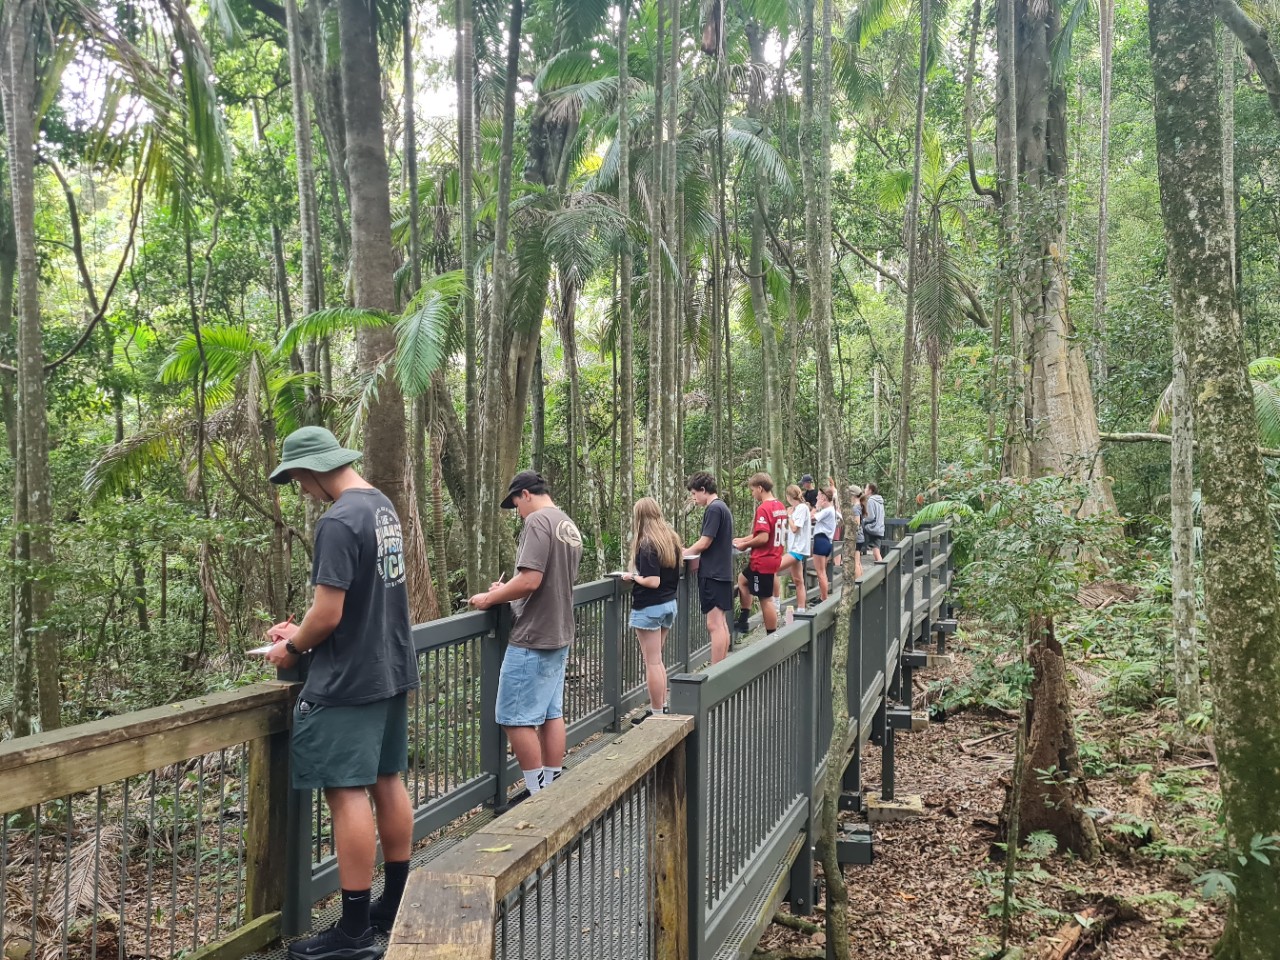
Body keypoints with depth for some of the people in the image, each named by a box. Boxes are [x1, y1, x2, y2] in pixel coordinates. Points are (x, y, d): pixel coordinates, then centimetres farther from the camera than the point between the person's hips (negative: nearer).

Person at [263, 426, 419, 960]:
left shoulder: (338, 522, -20)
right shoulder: (383, 507, 9)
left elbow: (328, 613, -21)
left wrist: (293, 649, -3)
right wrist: (302, 631, 15)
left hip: (349, 682, -9)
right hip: (392, 672, 9)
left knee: (347, 793, -3)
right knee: (386, 781, 16)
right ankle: (395, 906, 28)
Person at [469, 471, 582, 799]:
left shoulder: (537, 521, -16)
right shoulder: (569, 526, 13)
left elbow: (530, 580, -24)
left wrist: (490, 598, -11)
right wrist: (508, 590, 18)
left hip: (532, 640, -9)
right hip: (560, 636, 9)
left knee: (516, 718, -2)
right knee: (551, 713, 13)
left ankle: (538, 792, 2)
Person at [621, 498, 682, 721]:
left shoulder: (647, 544, -19)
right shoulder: (671, 538, 5)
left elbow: (653, 582, -23)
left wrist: (632, 576, -7)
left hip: (649, 608, -8)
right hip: (670, 604, 8)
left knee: (652, 663, 1)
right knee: (657, 660, 18)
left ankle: (656, 713, 7)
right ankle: (663, 707, 23)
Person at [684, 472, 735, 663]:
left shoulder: (714, 509, -15)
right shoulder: (722, 507, 16)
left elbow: (704, 543, -17)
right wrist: (691, 553, 10)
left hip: (713, 574, -10)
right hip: (722, 572, 10)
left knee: (714, 625, -9)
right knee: (721, 623, 13)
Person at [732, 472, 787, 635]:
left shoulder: (763, 508, -21)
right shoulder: (780, 506, 7)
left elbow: (763, 538, -26)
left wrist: (745, 545, -10)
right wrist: (744, 539, 14)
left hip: (763, 560, -10)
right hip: (773, 557, 10)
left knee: (766, 599, -1)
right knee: (742, 579, 26)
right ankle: (743, 622, 28)